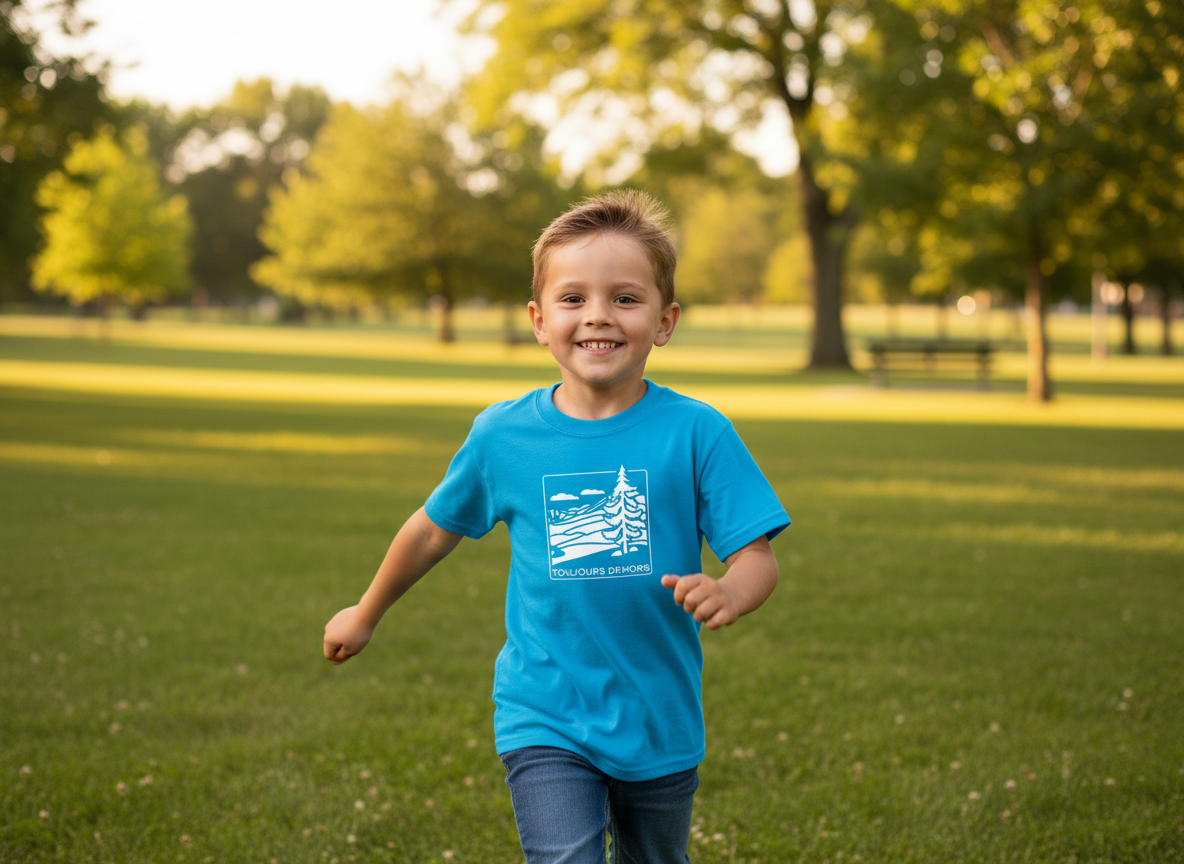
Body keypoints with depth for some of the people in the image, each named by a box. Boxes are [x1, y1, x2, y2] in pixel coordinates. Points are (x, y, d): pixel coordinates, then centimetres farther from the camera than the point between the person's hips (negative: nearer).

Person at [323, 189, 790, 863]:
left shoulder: (696, 433, -9)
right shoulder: (503, 434, -4)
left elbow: (758, 556, -10)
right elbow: (435, 529, 13)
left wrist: (728, 593, -33)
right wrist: (366, 616, 25)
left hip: (660, 724, 1)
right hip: (545, 723, -1)